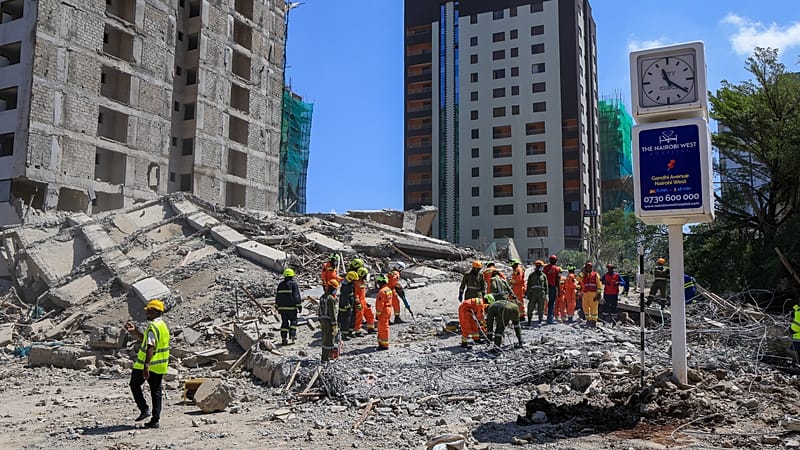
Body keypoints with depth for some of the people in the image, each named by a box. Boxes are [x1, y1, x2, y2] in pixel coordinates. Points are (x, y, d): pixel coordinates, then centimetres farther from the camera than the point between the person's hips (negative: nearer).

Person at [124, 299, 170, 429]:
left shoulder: (153, 327, -17)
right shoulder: (163, 326, 13)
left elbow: (150, 347, -27)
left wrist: (146, 366, -32)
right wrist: (133, 331, 17)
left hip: (147, 365, -8)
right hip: (160, 366, 8)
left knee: (135, 384, 15)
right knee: (156, 391, 10)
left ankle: (144, 409, 6)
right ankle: (155, 420, 10)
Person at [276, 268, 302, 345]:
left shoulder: (280, 284, 11)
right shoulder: (294, 284, -7)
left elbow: (277, 296, 16)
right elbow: (297, 296, -11)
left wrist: (278, 307, 22)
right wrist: (299, 306, -7)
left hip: (282, 307, 5)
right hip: (291, 307, -5)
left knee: (284, 322, 10)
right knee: (293, 321, 9)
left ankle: (284, 339, 7)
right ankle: (292, 336, -3)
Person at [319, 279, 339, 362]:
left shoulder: (323, 297, 8)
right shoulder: (331, 299, -20)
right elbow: (332, 313, -21)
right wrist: (334, 325, -17)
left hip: (323, 320, 9)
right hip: (329, 321, -9)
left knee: (325, 339, 18)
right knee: (329, 340, -1)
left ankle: (326, 355, 29)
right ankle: (325, 358, 3)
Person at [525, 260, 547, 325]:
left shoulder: (543, 275, 10)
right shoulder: (531, 275, 9)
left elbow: (546, 286, 12)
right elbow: (528, 285, 9)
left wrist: (546, 294, 5)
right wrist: (528, 294, 3)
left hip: (541, 293, 0)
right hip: (533, 293, 0)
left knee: (541, 308, 3)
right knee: (530, 307, -2)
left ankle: (540, 321, 12)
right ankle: (529, 321, 7)